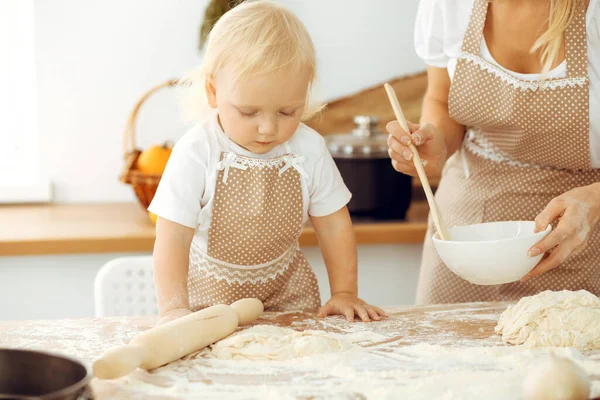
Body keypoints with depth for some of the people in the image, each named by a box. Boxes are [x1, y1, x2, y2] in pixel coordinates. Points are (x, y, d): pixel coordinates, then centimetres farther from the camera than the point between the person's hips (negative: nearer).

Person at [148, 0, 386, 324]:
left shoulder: (308, 150, -11)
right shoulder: (197, 154, -21)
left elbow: (334, 226, 1)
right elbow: (173, 239, -22)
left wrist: (344, 293, -3)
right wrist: (173, 308, -33)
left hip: (287, 291, 0)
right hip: (210, 295, 1)